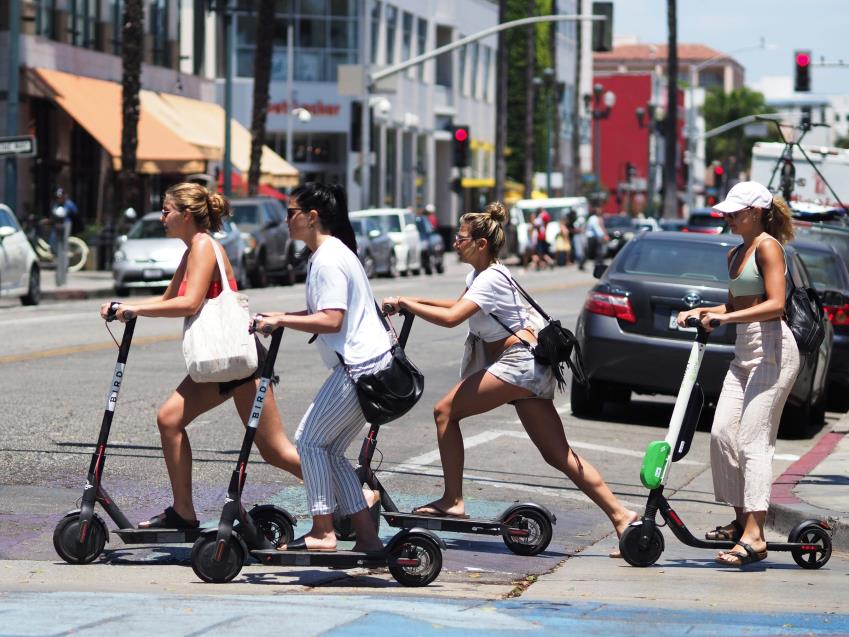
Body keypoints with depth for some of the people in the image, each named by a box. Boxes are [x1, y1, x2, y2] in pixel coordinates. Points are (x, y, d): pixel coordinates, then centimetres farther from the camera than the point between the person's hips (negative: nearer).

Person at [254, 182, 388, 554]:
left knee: (310, 440, -5)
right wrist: (281, 318, 12)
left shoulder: (328, 260, -15)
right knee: (330, 450, 11)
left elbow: (331, 320, -23)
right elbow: (327, 312, 21)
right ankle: (367, 536, 9)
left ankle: (322, 532, -3)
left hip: (359, 367, -10)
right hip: (370, 365, 10)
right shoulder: (331, 253, 18)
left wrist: (281, 321, -21)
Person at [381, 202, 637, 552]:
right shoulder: (479, 274, 16)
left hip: (517, 364, -10)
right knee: (558, 455, 5)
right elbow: (458, 305, 36)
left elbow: (450, 317, -27)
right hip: (530, 367, 10)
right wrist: (413, 302, 24)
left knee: (445, 411, -6)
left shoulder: (490, 279, -14)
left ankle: (452, 501, -5)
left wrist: (405, 303, -16)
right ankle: (620, 514, -1)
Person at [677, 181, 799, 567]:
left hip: (772, 349, -9)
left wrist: (725, 318, -25)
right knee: (722, 435, 4)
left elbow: (775, 304, -19)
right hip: (744, 353, 9)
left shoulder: (768, 246, -9)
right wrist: (700, 312, 11)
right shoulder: (736, 254, 18)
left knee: (753, 441, -15)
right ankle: (741, 519, 17)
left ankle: (754, 536, -21)